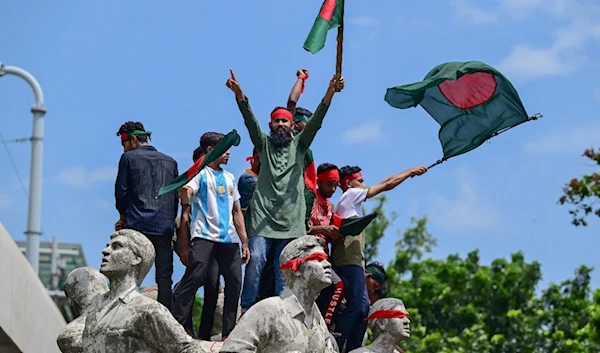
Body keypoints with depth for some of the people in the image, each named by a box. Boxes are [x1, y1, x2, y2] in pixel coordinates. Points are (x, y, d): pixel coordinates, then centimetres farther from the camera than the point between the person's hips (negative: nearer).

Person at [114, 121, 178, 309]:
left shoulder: (128, 158, 2)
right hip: (164, 227, 3)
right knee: (164, 277, 3)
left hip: (137, 224, -3)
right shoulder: (170, 162, 14)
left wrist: (123, 216, 17)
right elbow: (176, 196, 14)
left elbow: (121, 191, 2)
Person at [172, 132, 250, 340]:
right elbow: (185, 192, -16)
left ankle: (228, 331, 8)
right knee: (194, 278, -16)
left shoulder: (229, 178, 21)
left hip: (229, 238, 6)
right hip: (204, 235, -6)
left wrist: (245, 243, 17)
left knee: (235, 282, 1)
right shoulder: (200, 173, 2)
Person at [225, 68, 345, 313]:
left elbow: (316, 121, 1)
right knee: (255, 263, -13)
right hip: (263, 218, -1)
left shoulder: (299, 145, 15)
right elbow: (250, 120, -1)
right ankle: (246, 311, -10)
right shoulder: (264, 144, 14)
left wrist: (330, 93, -15)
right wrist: (239, 95, -19)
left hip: (291, 220, 1)